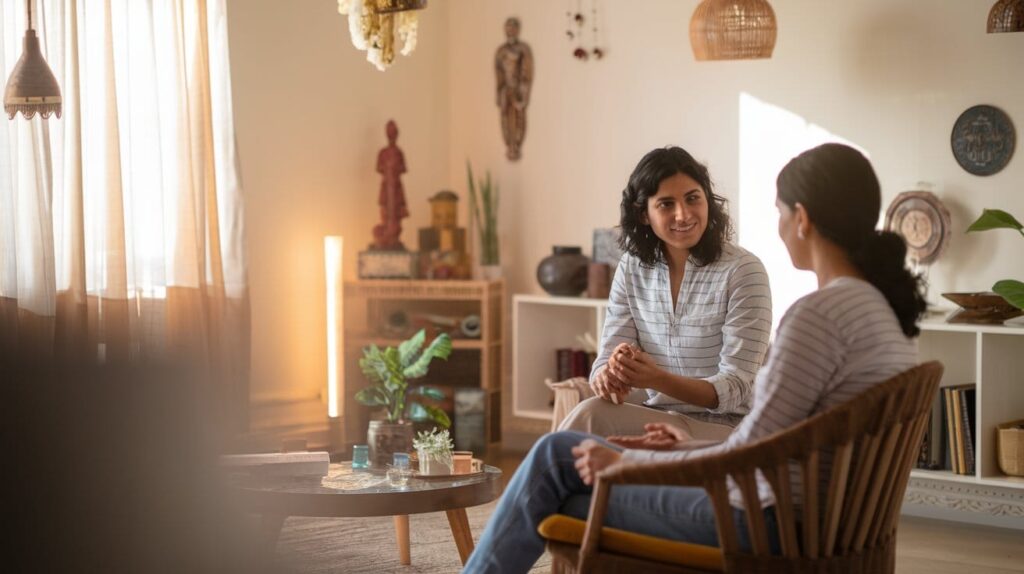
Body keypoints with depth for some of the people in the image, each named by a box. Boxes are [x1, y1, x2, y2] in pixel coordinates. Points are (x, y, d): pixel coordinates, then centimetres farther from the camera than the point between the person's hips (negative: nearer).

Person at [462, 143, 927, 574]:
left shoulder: (818, 314, -21)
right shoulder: (881, 307, 8)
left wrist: (625, 462, -8)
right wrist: (693, 451, 18)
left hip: (766, 525, -9)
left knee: (558, 458, 5)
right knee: (559, 453, 16)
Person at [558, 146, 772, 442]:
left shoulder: (743, 271, -10)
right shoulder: (631, 268, 6)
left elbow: (737, 388, -15)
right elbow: (607, 358, 0)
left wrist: (658, 379, -32)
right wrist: (608, 376, -26)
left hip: (721, 428, -4)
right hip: (653, 418, 4)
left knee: (592, 416, -27)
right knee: (592, 411, -29)